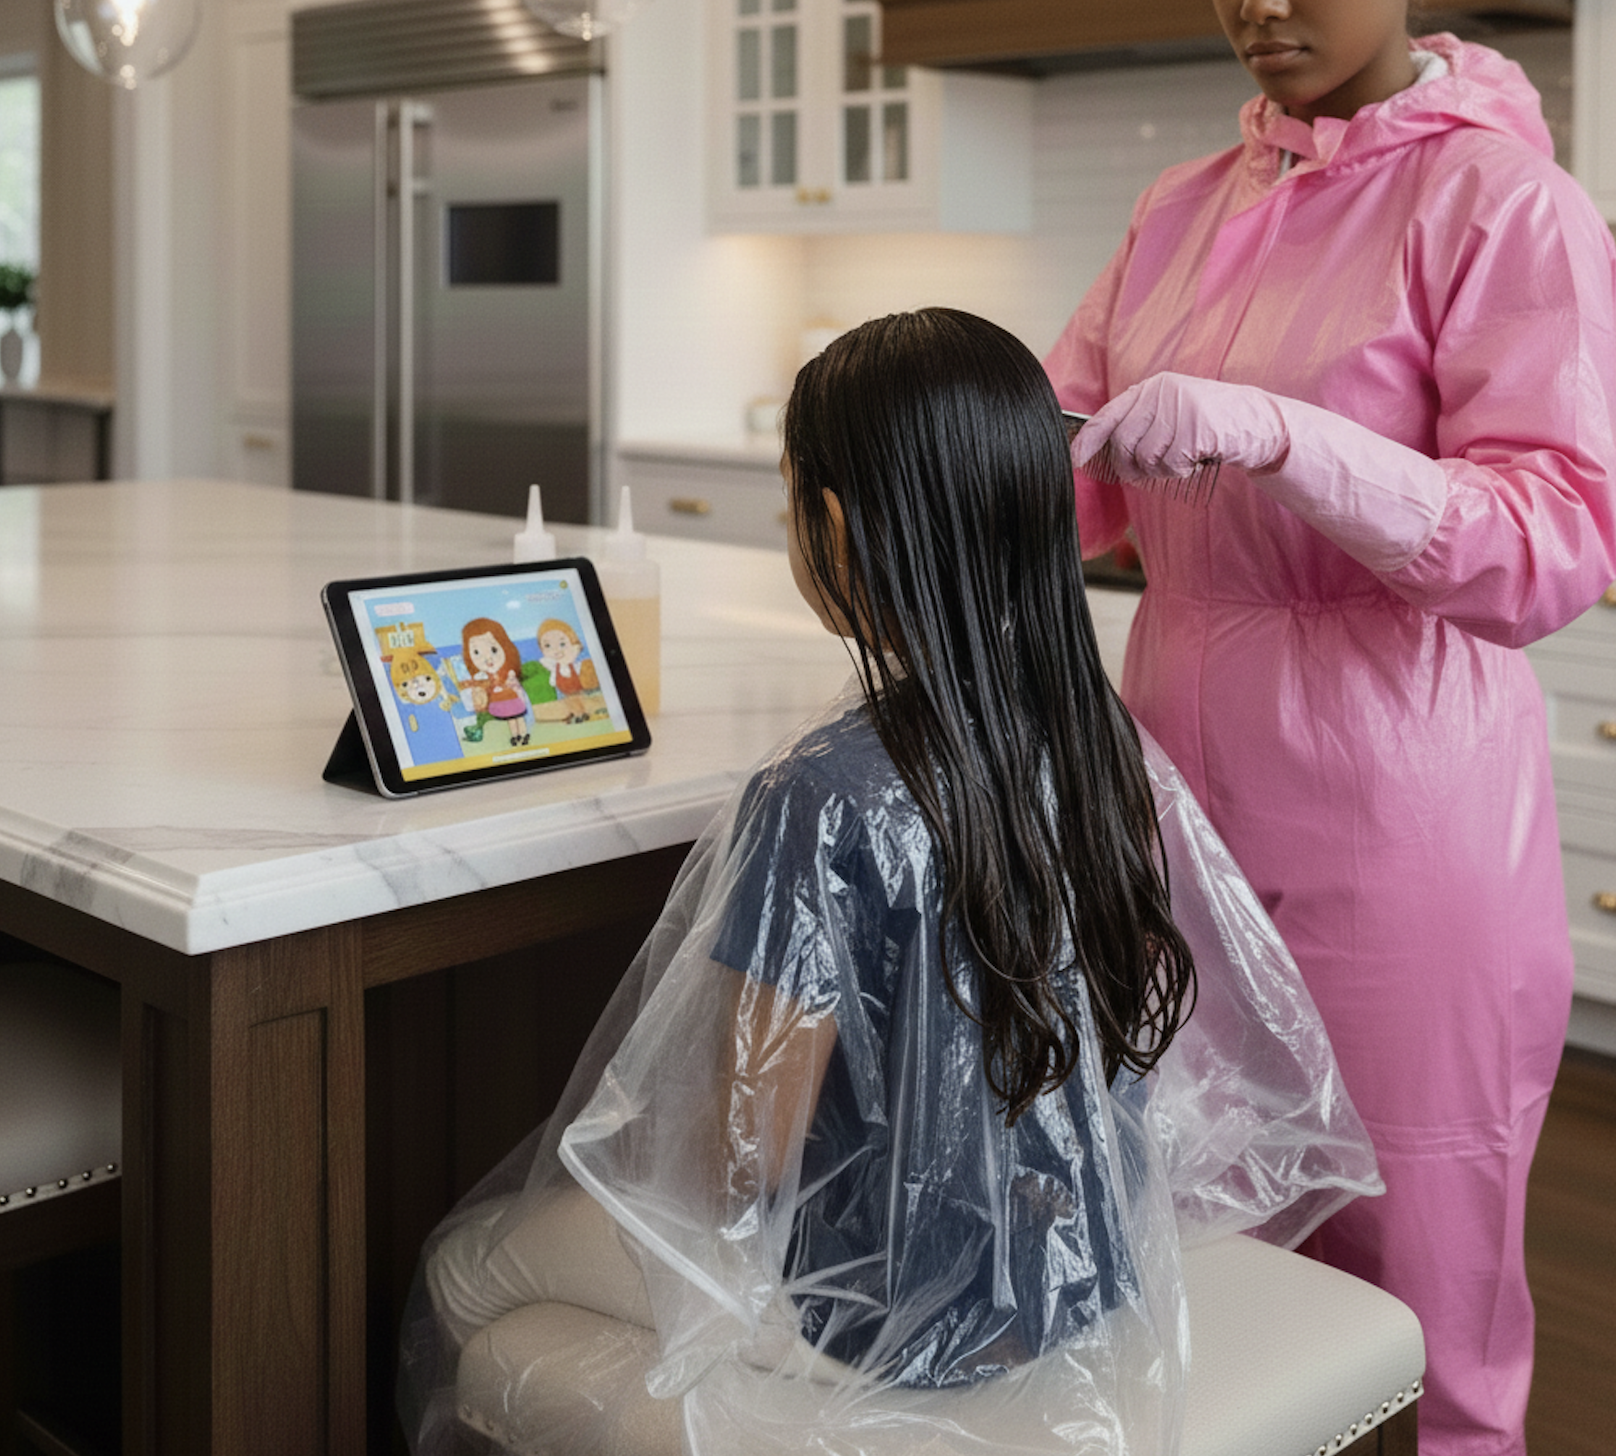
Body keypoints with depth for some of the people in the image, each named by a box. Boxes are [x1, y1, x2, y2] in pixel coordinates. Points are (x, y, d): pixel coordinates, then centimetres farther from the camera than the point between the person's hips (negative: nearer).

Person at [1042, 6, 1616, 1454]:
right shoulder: (1188, 207, 13)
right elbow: (1075, 475, 12)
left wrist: (1281, 438, -28)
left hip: (1389, 831, -5)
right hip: (1182, 791, 6)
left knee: (1416, 1322, 4)